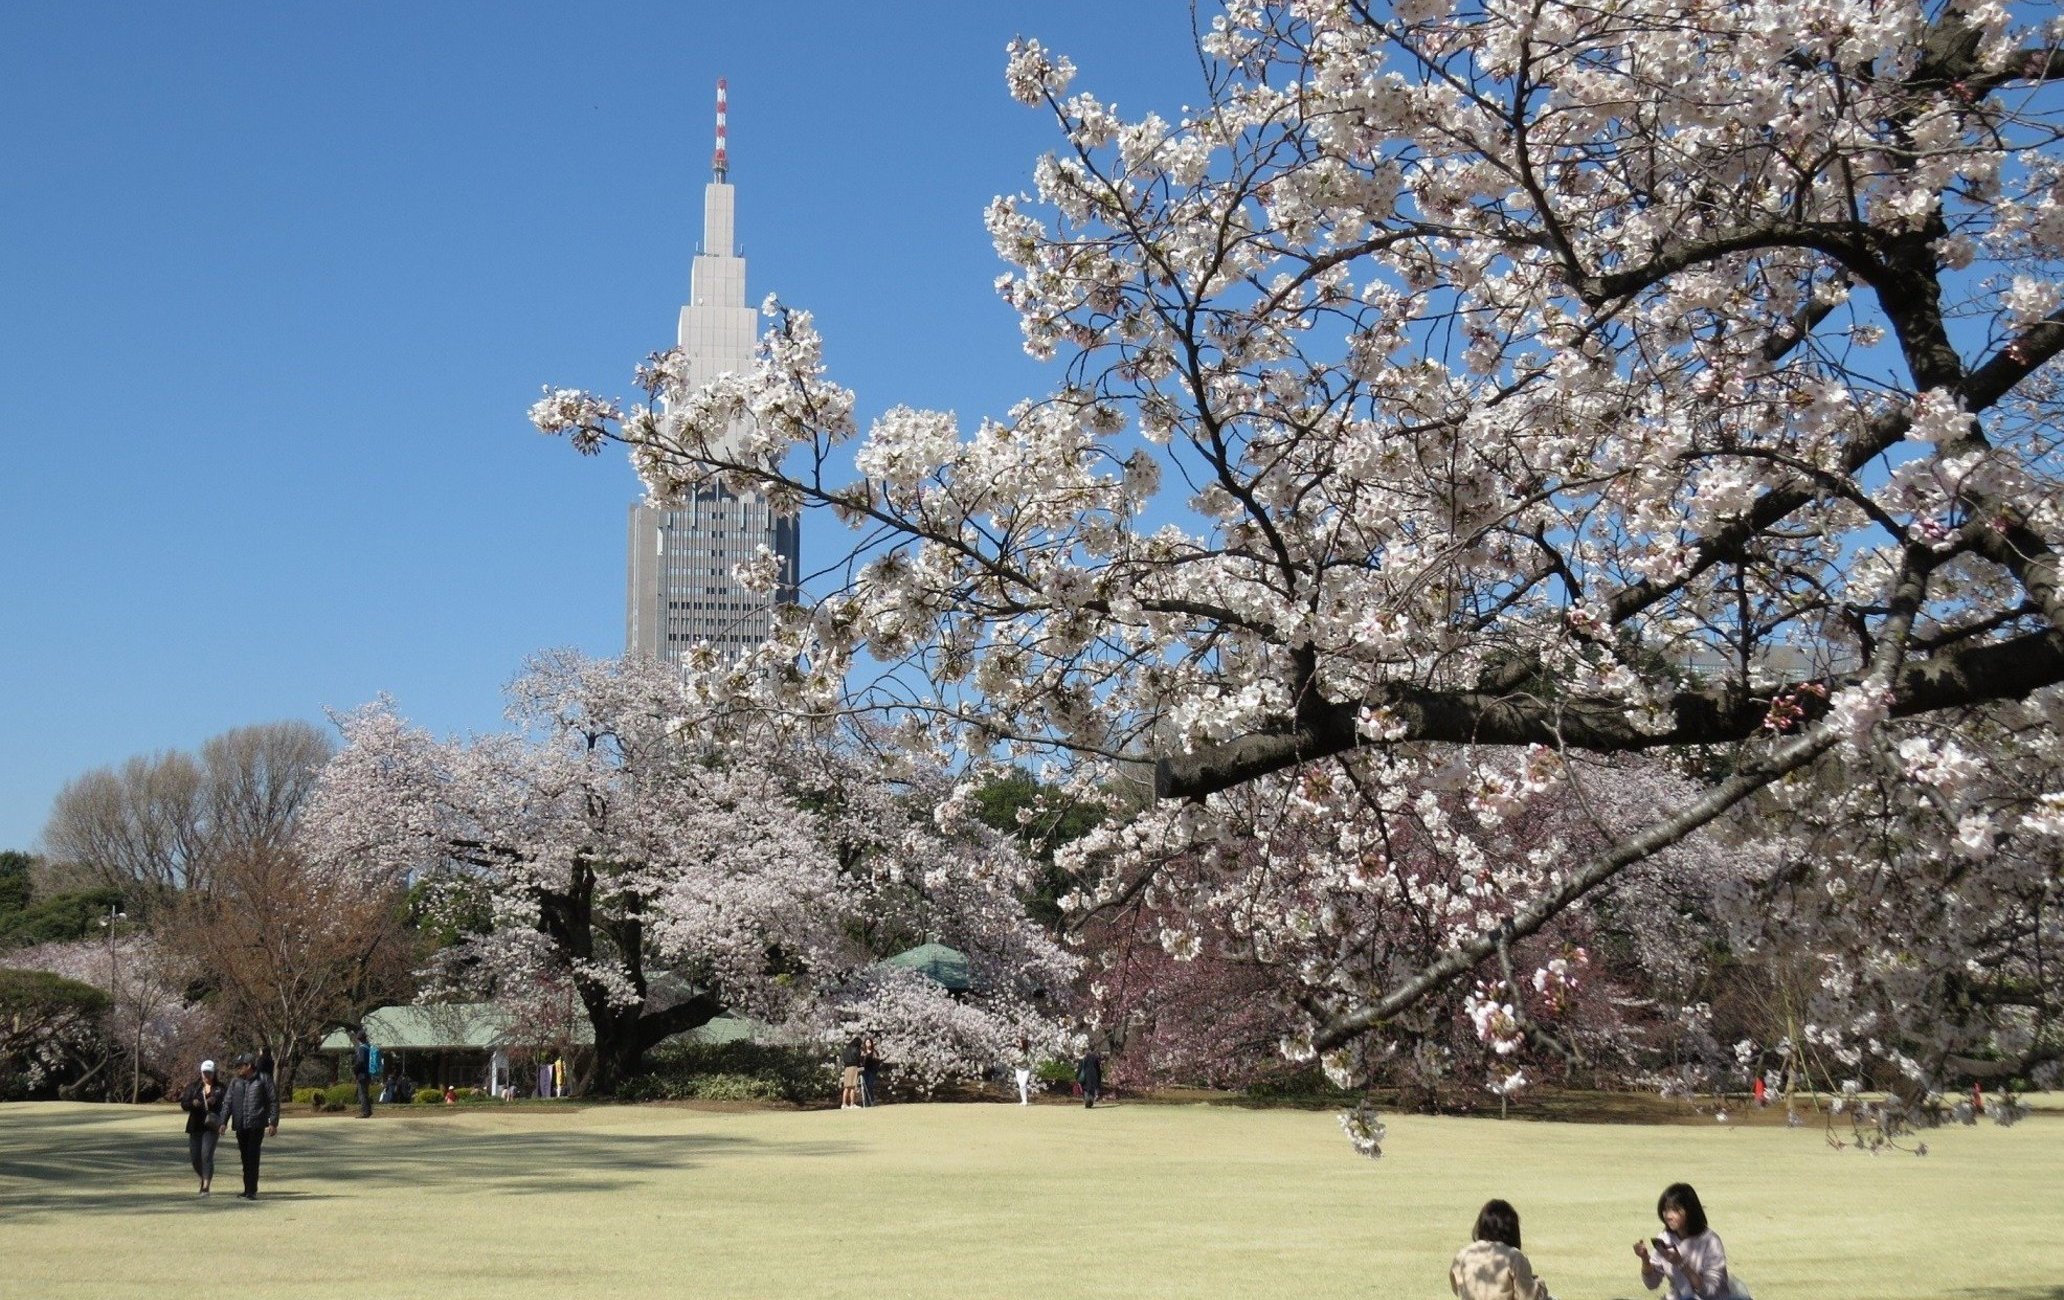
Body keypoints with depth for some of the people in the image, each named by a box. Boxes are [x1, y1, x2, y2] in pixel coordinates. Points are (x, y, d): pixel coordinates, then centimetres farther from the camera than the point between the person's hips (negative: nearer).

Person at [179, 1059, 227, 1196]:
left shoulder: (220, 1088, 4)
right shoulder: (193, 1087, 10)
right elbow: (183, 1104, 5)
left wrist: (215, 1101, -20)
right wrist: (192, 1103, -16)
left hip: (212, 1126, -3)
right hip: (195, 1126, 3)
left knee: (207, 1155, -14)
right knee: (195, 1156, 6)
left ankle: (206, 1187, -15)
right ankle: (204, 1178, 33)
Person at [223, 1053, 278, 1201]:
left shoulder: (264, 1079, 0)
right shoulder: (235, 1082, 12)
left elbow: (274, 1101, 0)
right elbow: (227, 1102, 9)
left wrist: (273, 1123, -5)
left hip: (257, 1126, -5)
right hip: (240, 1126, 5)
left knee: (252, 1158, -10)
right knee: (245, 1158, 9)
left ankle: (251, 1191, -10)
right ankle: (249, 1190, 17)